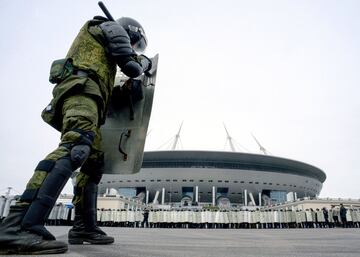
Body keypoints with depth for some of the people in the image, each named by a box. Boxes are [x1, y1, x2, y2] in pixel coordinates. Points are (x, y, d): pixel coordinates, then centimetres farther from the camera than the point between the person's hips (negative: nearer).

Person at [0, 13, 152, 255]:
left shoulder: (100, 41, 39)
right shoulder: (114, 28, 13)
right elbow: (131, 68, 1)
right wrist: (144, 61, 24)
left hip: (80, 93, 10)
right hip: (82, 90, -10)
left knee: (95, 162, 5)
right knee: (75, 148, -31)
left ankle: (85, 227, 4)